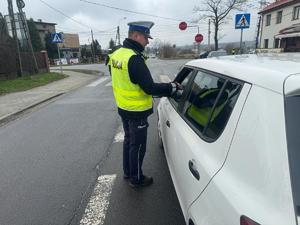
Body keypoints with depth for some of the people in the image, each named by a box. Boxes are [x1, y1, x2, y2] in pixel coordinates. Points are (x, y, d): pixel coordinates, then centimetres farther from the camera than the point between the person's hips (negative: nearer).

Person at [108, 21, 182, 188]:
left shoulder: (116, 54, 4)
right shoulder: (134, 58, -25)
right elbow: (150, 87, -27)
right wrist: (173, 87, -15)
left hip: (123, 108, 9)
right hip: (137, 112, -9)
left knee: (128, 140, 23)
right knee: (138, 145, 8)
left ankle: (127, 172, 40)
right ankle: (136, 179, 26)